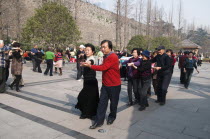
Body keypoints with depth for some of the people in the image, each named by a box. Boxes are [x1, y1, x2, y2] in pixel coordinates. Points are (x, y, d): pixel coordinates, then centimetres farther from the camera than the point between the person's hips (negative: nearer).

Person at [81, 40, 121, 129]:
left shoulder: (113, 57, -20)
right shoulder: (105, 56, 10)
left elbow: (103, 68, -26)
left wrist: (90, 66, -24)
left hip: (114, 85, -7)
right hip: (105, 84, 7)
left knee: (113, 103, 12)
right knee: (102, 102, 4)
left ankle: (112, 117, 35)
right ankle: (99, 121, 12)